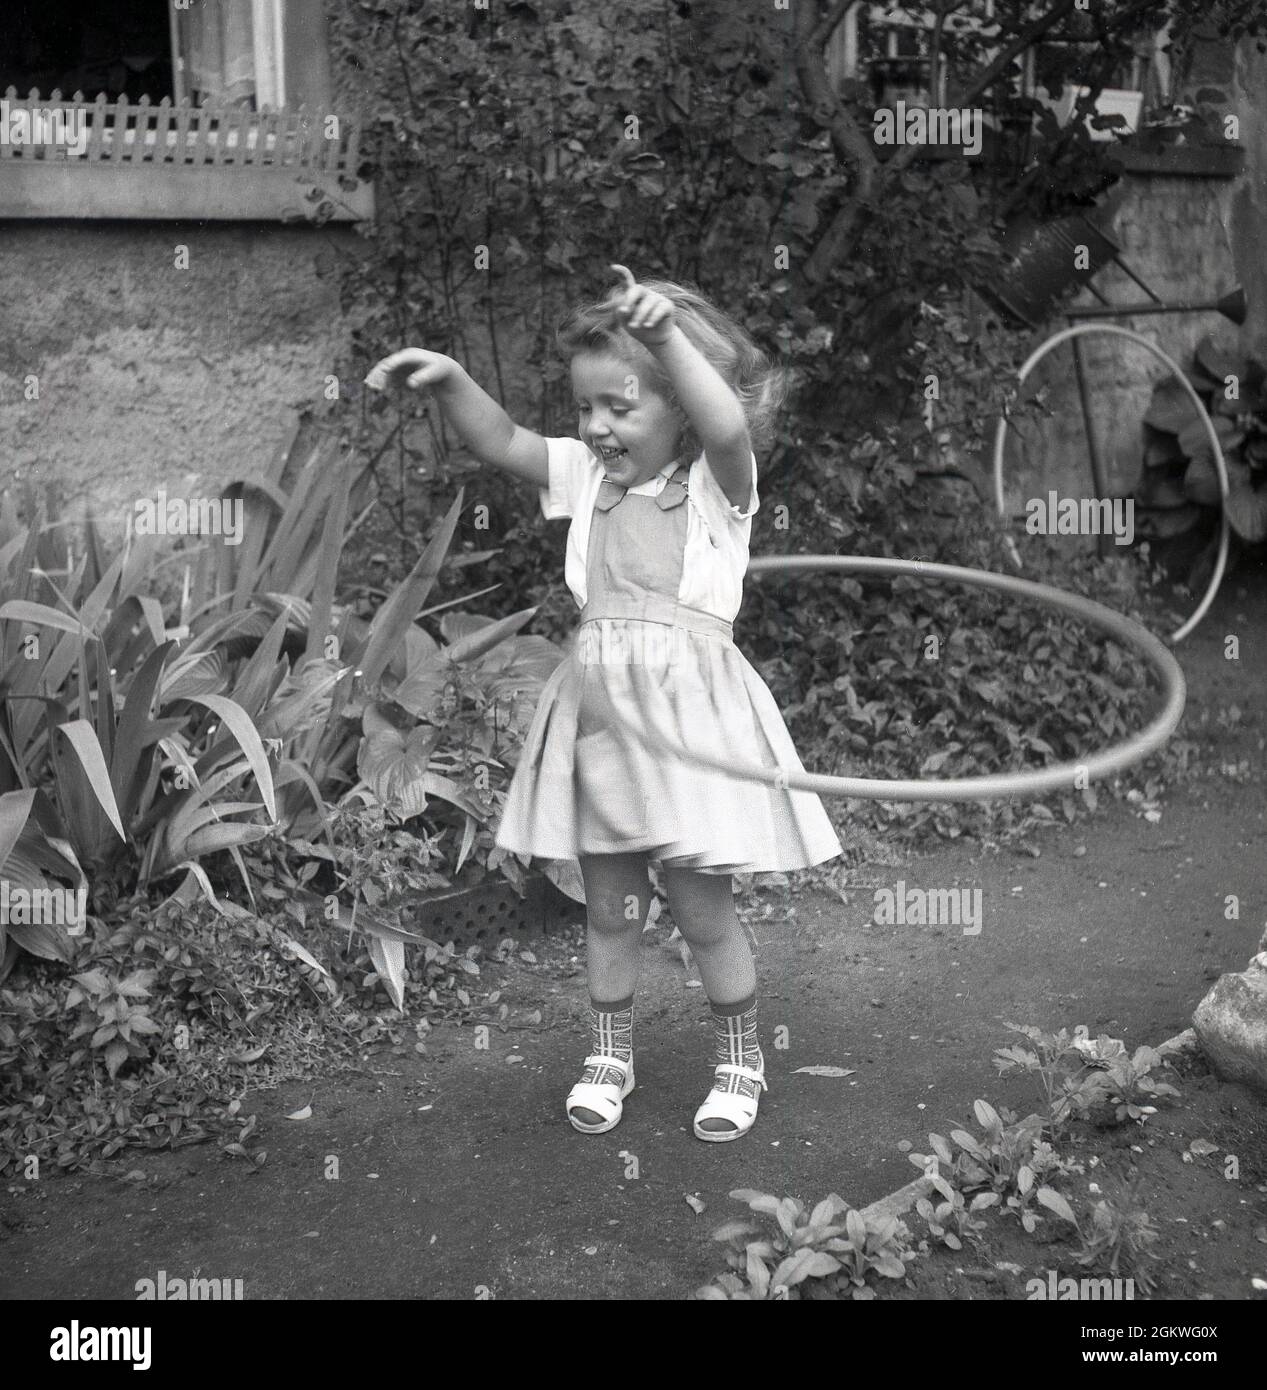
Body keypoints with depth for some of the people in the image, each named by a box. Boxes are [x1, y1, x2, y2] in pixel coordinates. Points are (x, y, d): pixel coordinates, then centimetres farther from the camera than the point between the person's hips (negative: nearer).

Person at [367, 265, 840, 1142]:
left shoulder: (718, 482, -6)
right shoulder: (586, 475, 7)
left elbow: (726, 426, -28)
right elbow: (502, 442, -5)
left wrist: (667, 332, -37)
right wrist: (451, 381, -23)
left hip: (689, 710, -4)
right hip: (600, 709, 4)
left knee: (704, 907, 6)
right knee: (610, 906, 15)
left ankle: (741, 1060, 29)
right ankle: (610, 1054, 35)